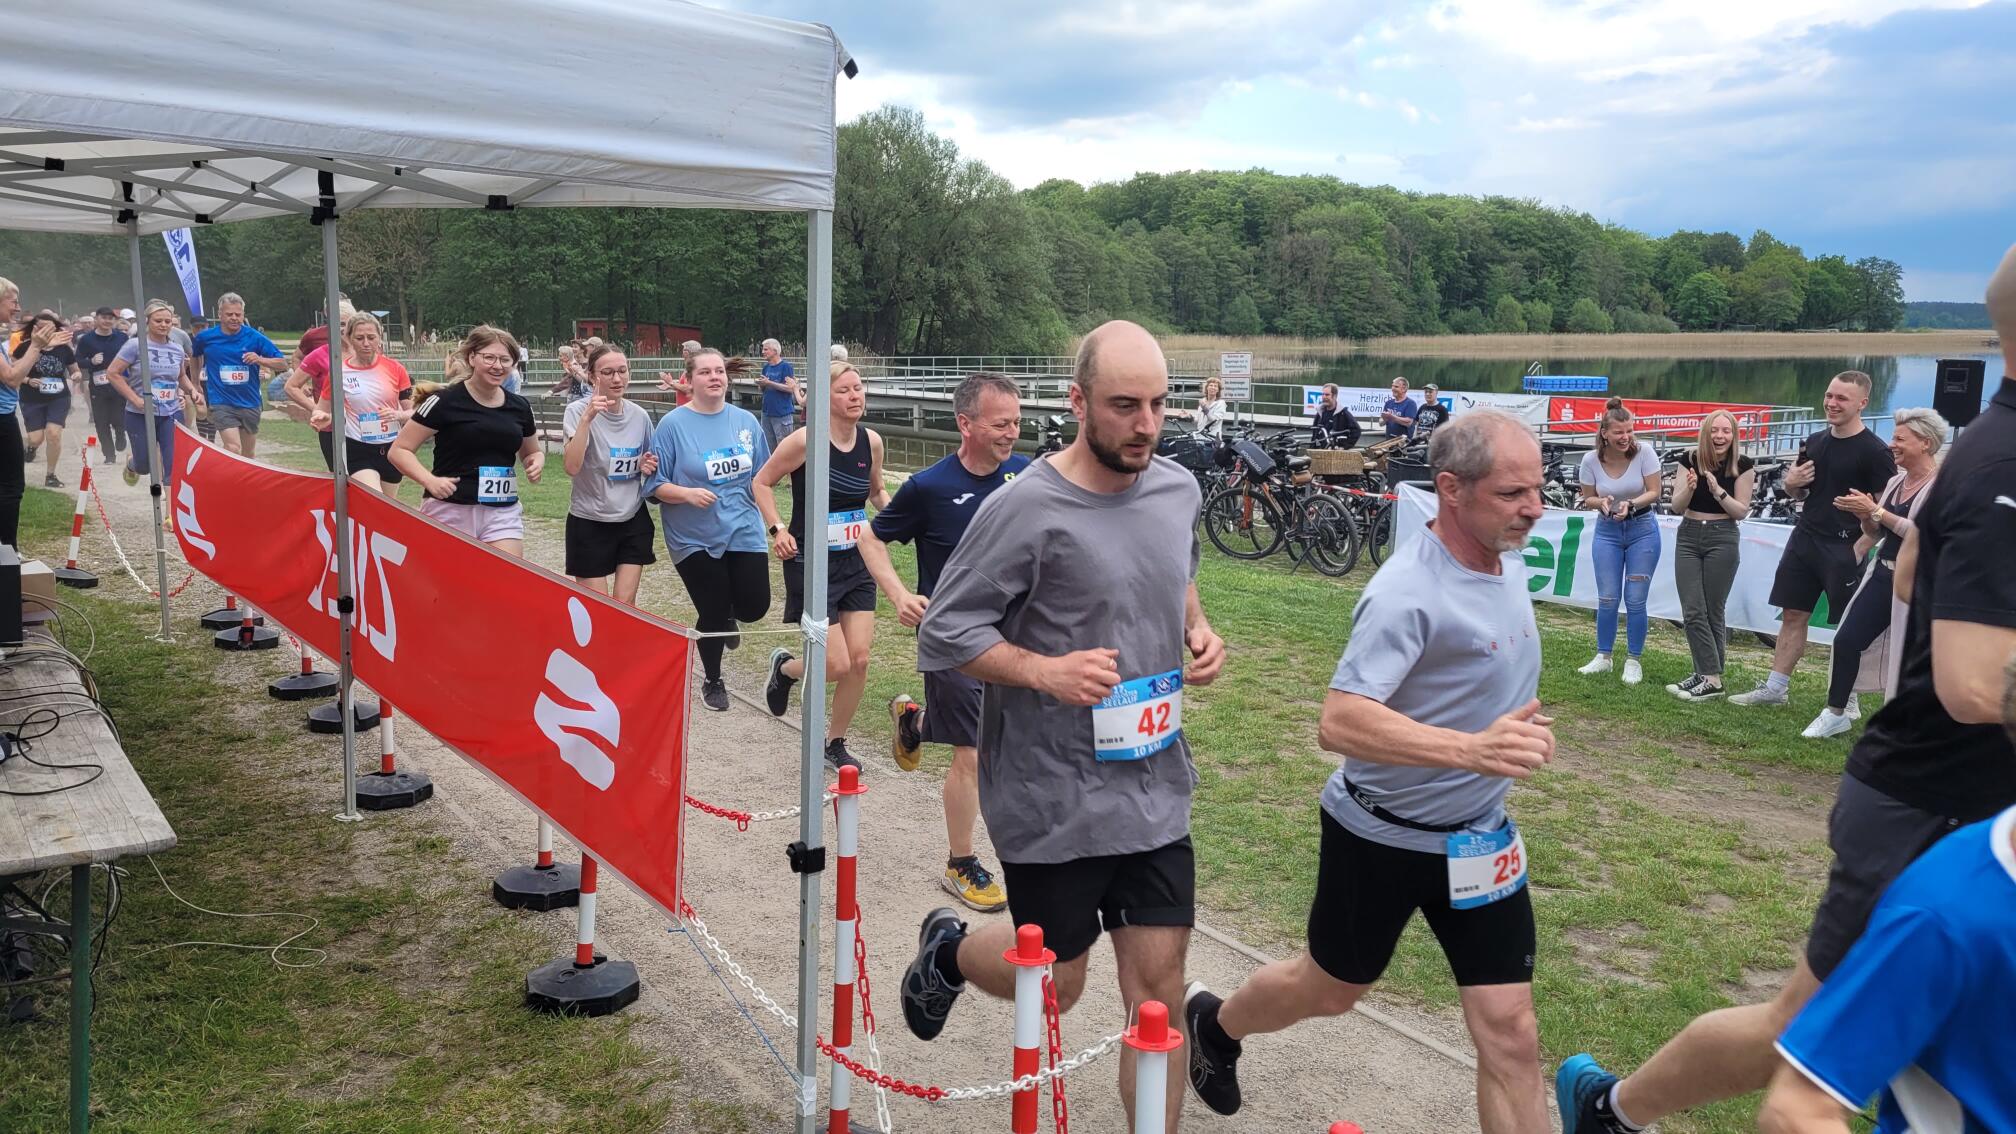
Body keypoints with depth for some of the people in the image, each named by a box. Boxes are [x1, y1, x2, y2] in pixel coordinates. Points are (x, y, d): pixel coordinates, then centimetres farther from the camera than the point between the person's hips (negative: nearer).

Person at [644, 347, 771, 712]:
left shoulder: (746, 421, 3)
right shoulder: (673, 424, -9)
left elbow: (760, 475, 13)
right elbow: (655, 484, -8)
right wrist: (687, 493, -24)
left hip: (744, 531, 3)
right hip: (695, 538, -3)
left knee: (754, 606, -2)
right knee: (713, 612, 4)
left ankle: (724, 617, 37)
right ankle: (712, 681, 30)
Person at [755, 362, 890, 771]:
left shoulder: (871, 441, 1)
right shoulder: (806, 439, -15)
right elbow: (762, 482, -4)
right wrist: (777, 529, -16)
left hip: (856, 561, 5)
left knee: (859, 659, 1)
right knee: (837, 665, -6)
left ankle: (836, 742, 22)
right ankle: (784, 666, 29)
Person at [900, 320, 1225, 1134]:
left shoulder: (1179, 491, 3)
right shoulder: (1027, 509, -18)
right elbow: (942, 634, -13)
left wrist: (1200, 632, 2)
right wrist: (1045, 670, -26)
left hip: (1155, 791, 5)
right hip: (1053, 799, -5)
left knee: (1158, 986, 7)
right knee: (1055, 985, 13)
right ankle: (947, 953, 45)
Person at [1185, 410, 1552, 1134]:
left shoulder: (1511, 564, -1)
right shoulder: (1408, 593, -27)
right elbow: (1338, 723, -37)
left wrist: (1517, 729, 9)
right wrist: (1471, 749, -45)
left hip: (1478, 838, 6)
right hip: (1383, 836, -6)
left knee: (1511, 1032, 3)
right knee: (1330, 991, 17)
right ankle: (1214, 1026, 48)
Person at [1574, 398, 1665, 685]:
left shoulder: (1644, 452, -14)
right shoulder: (1591, 460, -10)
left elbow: (1655, 492, -10)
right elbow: (1588, 499, 1)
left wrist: (1630, 504, -28)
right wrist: (1602, 502, -21)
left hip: (1642, 529, -1)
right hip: (1607, 531, 2)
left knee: (1635, 600, -1)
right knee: (1607, 598, 3)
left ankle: (1633, 661, 12)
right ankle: (1603, 657, 18)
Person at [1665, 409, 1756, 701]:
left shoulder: (1743, 465, -6)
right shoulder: (1689, 460, -1)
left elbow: (1741, 511, -5)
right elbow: (1677, 507, 0)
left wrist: (1719, 491, -20)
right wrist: (1689, 488, -19)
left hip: (1723, 539, -2)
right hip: (1688, 537, 3)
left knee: (1713, 611, 2)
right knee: (1692, 611, -4)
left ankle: (1709, 676, 6)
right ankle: (1708, 675, 0)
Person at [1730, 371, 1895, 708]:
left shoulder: (1874, 451, -10)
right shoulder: (1815, 442, 11)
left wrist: (1862, 545, -22)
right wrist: (1791, 484, 0)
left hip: (1844, 549, -6)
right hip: (1804, 539, 7)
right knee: (1793, 615, 10)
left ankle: (1847, 698, 12)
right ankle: (1775, 688, 17)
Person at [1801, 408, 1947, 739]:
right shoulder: (1895, 480, 11)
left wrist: (1876, 511, -19)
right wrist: (1865, 516, -3)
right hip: (1882, 575, 7)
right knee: (1847, 638, 1)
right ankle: (1835, 713, 13)